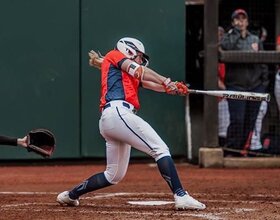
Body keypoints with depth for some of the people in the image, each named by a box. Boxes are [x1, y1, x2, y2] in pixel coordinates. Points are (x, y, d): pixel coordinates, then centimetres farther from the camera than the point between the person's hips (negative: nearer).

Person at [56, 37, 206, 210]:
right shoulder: (114, 55, 16)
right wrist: (167, 82, -5)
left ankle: (71, 195, 26)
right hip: (118, 112, -10)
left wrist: (172, 88, 6)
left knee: (114, 175, 18)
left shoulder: (132, 76, 36)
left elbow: (152, 84, 23)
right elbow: (138, 70, 2)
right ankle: (181, 196, -29)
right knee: (160, 149, -17)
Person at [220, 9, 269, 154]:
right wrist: (236, 31, -13)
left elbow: (262, 62, 15)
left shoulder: (255, 40, 15)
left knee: (250, 120, 5)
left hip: (255, 86, 4)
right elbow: (225, 47, -19)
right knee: (237, 120, -14)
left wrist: (264, 81, 7)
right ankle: (231, 149, -11)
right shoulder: (228, 38, 5)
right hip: (236, 86, -4)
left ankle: (242, 148, 14)